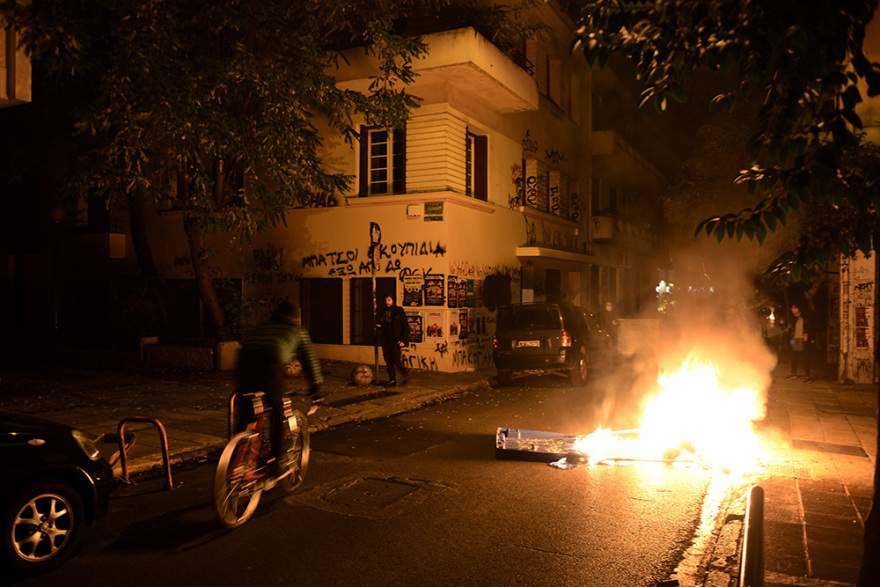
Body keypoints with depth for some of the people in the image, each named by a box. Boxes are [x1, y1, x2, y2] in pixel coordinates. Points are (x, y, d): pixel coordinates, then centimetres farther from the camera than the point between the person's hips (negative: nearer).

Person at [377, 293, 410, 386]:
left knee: (396, 359, -12)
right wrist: (379, 326, 1)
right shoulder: (382, 312, 11)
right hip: (385, 340, 5)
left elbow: (406, 326, -4)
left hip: (395, 340, -5)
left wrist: (403, 340, -12)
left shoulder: (399, 311, -4)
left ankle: (405, 373, 14)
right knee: (388, 360, 3)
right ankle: (392, 379, 14)